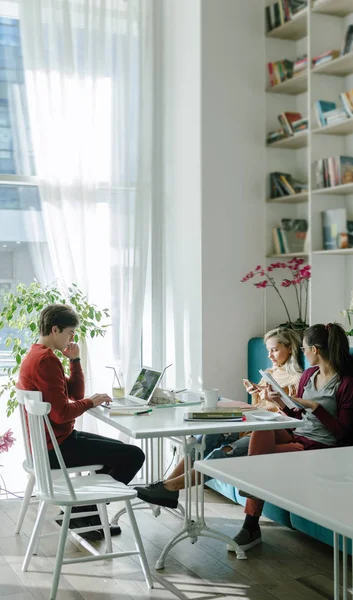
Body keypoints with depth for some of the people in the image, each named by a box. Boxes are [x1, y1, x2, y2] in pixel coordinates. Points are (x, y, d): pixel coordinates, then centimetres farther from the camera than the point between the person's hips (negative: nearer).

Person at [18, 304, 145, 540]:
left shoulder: (36, 355, 13)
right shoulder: (47, 360, -21)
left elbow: (75, 394, 13)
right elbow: (62, 413, -27)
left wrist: (75, 360, 3)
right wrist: (91, 402, -11)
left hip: (50, 442, 11)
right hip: (57, 446, -11)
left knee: (119, 450, 25)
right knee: (134, 455, -11)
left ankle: (85, 512, 23)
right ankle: (82, 512, 4)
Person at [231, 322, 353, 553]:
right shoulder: (308, 375, 12)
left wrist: (315, 406, -18)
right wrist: (283, 404, 0)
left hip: (319, 448, -6)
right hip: (297, 436, 7)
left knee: (259, 461, -22)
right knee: (262, 428, -26)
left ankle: (251, 526, -6)